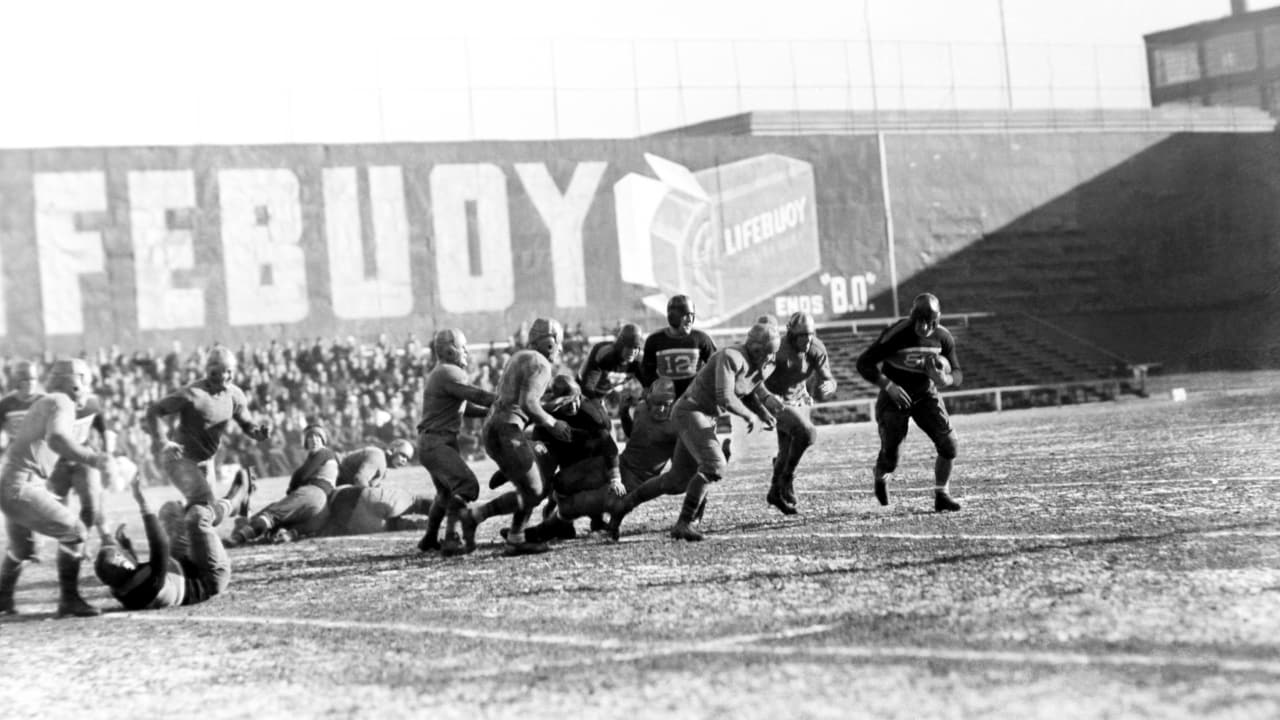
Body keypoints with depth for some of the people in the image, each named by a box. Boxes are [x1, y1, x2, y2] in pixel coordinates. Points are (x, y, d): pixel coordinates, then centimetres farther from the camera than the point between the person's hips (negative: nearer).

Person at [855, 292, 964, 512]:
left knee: (948, 444, -12)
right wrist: (889, 386, -29)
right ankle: (882, 478, 33)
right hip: (895, 396, -4)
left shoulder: (943, 338, -9)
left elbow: (957, 374, 0)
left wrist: (945, 380, -25)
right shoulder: (896, 335, -23)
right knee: (890, 456, -5)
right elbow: (864, 363, -19)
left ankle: (941, 496, 4)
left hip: (926, 395, 4)